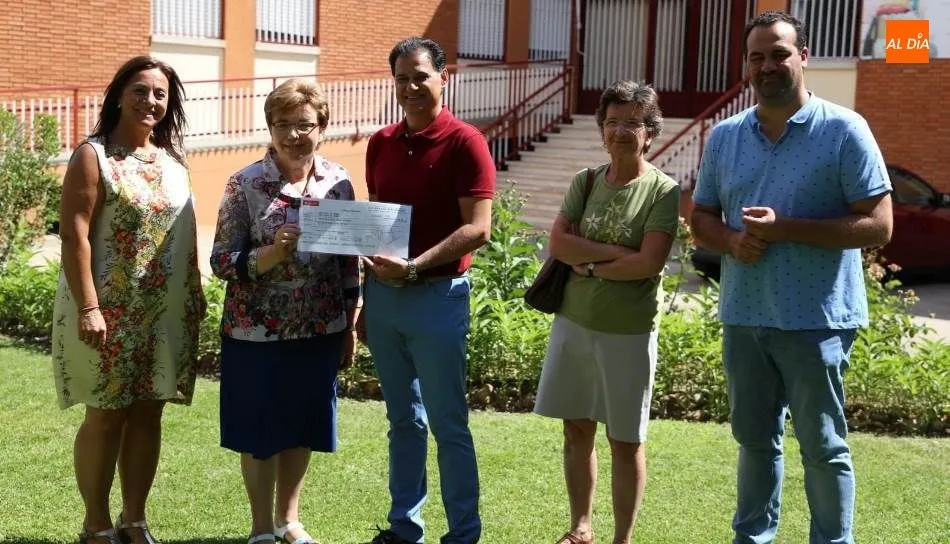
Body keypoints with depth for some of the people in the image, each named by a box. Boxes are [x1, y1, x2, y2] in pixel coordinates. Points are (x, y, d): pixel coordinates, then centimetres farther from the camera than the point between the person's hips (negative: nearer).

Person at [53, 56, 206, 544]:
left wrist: (196, 299, 14)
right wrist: (88, 308, -21)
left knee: (148, 413, 10)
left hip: (166, 312, 6)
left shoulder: (172, 159, 12)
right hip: (110, 311, -6)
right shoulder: (93, 156, -8)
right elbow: (74, 235, -14)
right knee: (107, 415, 2)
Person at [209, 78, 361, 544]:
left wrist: (350, 327, 8)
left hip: (320, 330, 3)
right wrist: (273, 253, -27)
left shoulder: (339, 183, 1)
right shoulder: (246, 184, -10)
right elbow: (222, 261, -11)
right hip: (257, 332, -3)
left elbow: (349, 261, 8)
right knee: (260, 429, 8)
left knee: (302, 427, 14)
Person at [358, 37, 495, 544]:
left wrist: (415, 267, -23)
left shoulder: (465, 142, -10)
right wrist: (367, 296, 13)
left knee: (447, 424, 2)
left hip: (437, 297, -6)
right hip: (382, 295, 6)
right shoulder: (380, 144, 9)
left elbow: (478, 228, -15)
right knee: (403, 420, 14)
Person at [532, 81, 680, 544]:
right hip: (572, 323, 5)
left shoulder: (662, 191, -9)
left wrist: (589, 264, -10)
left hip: (628, 332, -4)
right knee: (577, 430, 14)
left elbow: (649, 263, -19)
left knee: (626, 442, 5)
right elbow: (558, 244, -6)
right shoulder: (585, 181, 4)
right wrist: (617, 251, -15)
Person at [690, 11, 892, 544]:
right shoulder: (724, 136, 6)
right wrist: (731, 240, -11)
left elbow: (878, 225, -12)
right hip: (743, 317, 5)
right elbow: (702, 216, 14)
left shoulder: (844, 130, -9)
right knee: (755, 439, 17)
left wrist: (784, 228, -21)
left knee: (824, 447, 6)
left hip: (817, 320, -5)